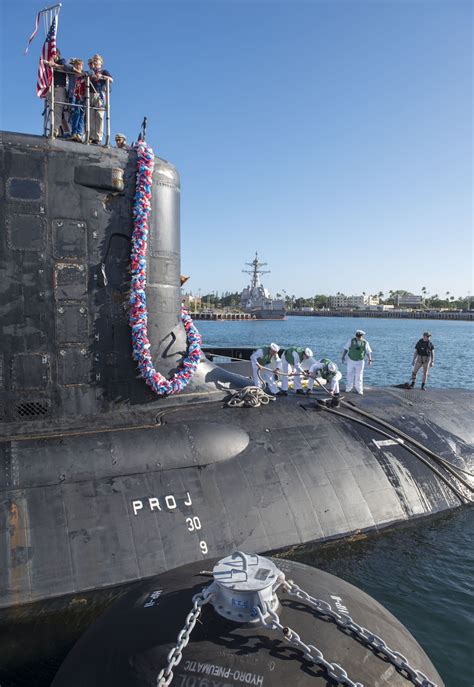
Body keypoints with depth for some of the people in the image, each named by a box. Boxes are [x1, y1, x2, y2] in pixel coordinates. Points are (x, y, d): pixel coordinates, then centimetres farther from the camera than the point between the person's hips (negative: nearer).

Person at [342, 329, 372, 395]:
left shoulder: (365, 342, -8)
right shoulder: (351, 340, -10)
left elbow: (368, 352, -6)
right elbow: (346, 349, -4)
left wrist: (370, 360, -16)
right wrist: (343, 357, -8)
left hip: (360, 361, -1)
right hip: (351, 360, 1)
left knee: (359, 376, 2)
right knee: (350, 374, 11)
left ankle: (359, 389, 13)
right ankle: (349, 387, 25)